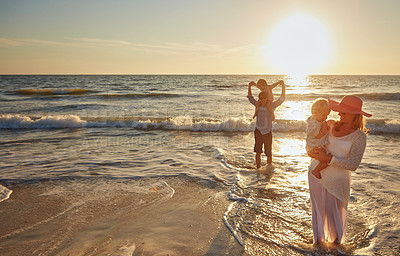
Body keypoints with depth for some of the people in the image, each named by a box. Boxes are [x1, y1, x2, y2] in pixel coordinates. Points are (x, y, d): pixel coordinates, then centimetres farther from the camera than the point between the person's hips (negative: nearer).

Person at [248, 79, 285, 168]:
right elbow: (250, 98, 15)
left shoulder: (271, 106, 0)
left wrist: (283, 86, -11)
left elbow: (281, 99, -5)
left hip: (267, 132, -1)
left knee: (268, 153, 7)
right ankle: (258, 168, 10)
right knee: (258, 152, 0)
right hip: (258, 131, 1)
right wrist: (250, 86, 8)